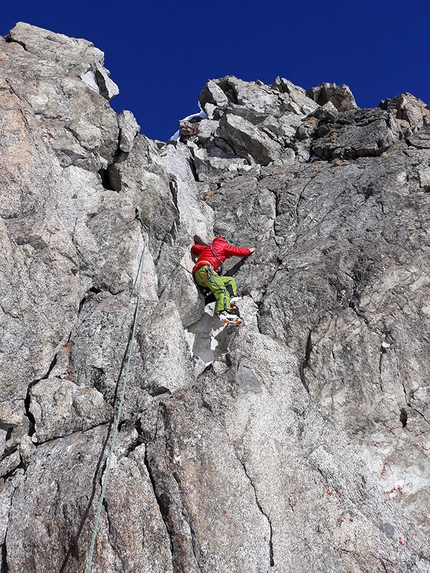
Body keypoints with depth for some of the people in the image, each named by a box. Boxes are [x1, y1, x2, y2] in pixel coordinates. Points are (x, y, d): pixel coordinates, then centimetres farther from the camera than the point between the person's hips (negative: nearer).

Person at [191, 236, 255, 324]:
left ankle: (230, 300, -12)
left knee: (230, 280, 13)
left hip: (198, 277, 8)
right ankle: (223, 313, -49)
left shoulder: (208, 247, 35)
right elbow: (239, 251, 19)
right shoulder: (223, 245, 16)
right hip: (205, 270, -8)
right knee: (221, 291, -26)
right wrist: (249, 250, 37)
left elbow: (194, 248, 46)